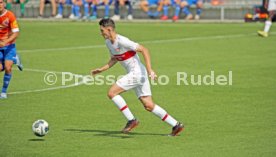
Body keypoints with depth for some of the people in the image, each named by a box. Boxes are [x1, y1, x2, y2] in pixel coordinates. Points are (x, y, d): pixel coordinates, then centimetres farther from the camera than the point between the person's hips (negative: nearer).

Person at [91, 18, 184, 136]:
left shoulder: (122, 41, -18)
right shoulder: (108, 42, 10)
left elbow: (144, 50, -20)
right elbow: (114, 59, 27)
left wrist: (149, 69, -26)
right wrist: (101, 70, 15)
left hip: (137, 72, -9)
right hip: (134, 74, 9)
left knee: (111, 93, -11)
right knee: (149, 106, 7)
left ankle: (131, 120, -6)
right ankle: (176, 125, 11)